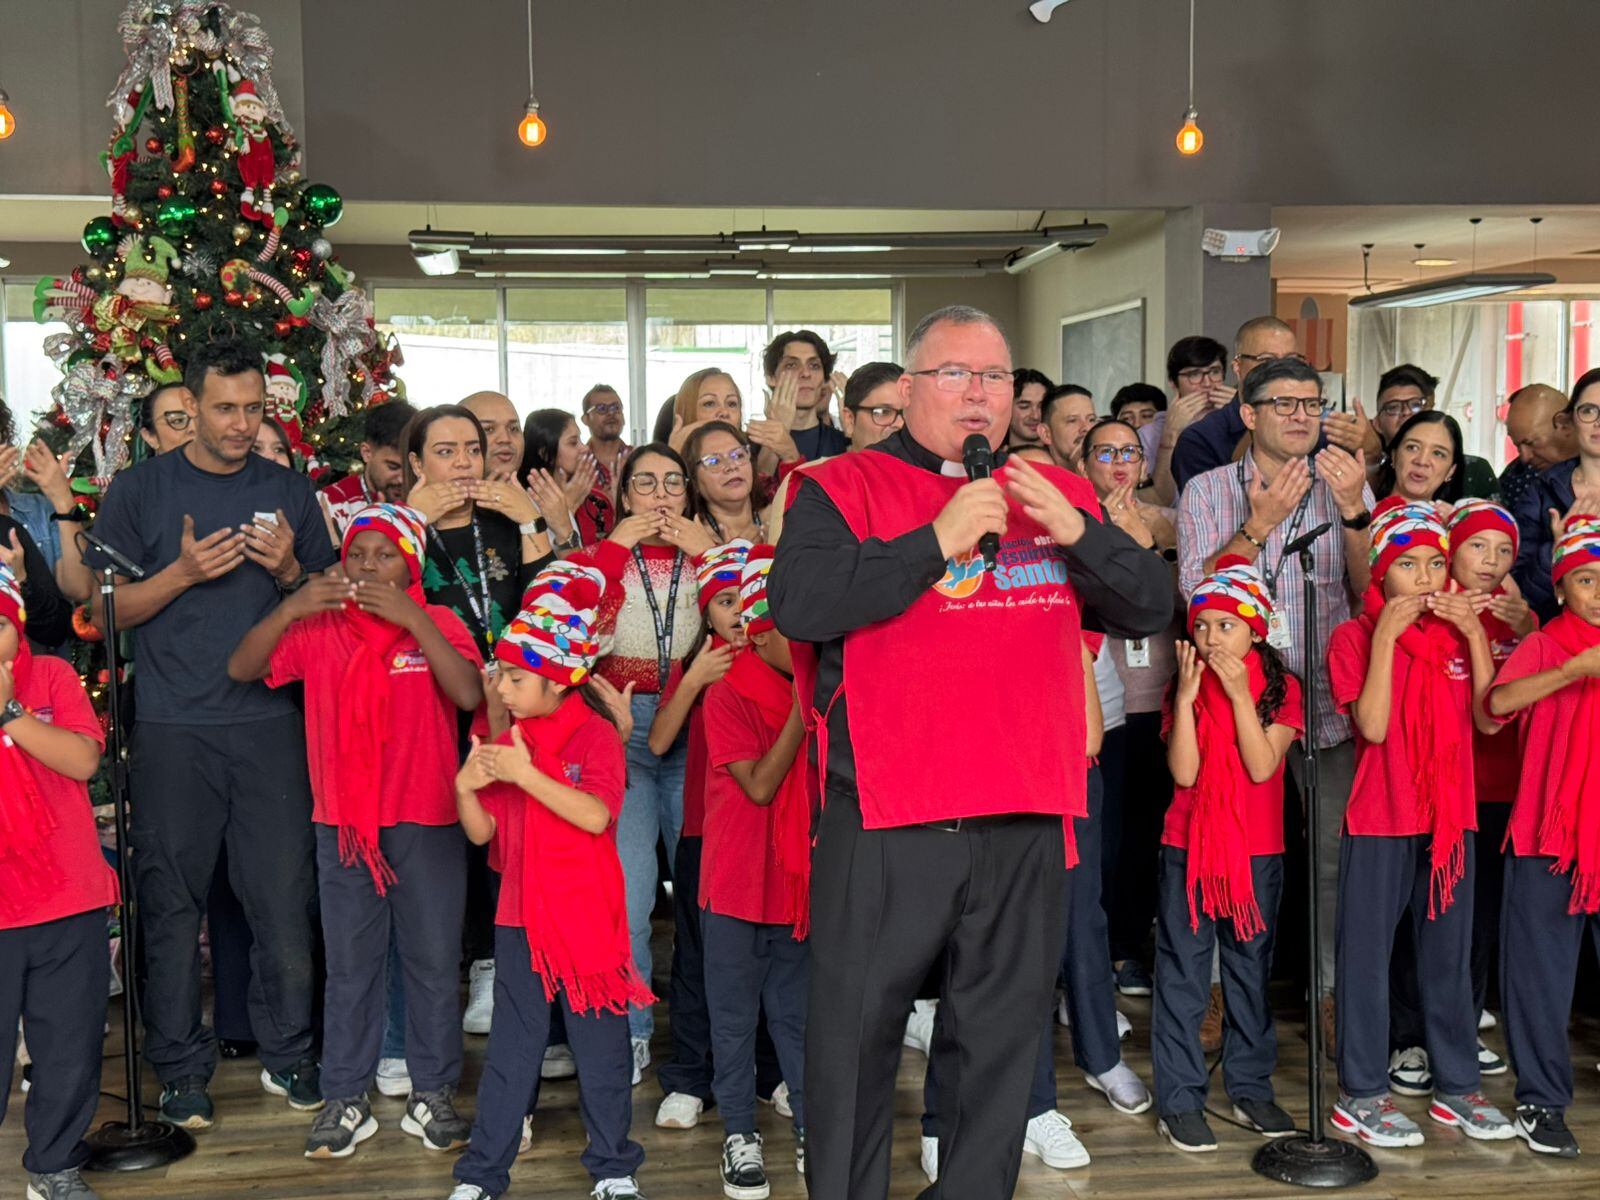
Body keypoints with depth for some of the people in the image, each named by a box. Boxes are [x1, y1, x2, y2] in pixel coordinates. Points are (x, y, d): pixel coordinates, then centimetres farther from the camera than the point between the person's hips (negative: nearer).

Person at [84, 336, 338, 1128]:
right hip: (172, 729, -1)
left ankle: (286, 1053, 18)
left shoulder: (289, 493, 10)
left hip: (271, 725, 1)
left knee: (285, 896, 2)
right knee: (171, 901, 3)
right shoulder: (140, 490, 5)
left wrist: (289, 569, -7)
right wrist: (184, 572, -13)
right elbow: (106, 611, 3)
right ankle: (181, 1067, 17)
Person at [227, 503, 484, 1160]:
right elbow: (241, 668, -5)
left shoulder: (437, 624, -1)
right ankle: (345, 1100, 19)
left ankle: (432, 1095, 19)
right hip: (343, 823, 1)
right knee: (349, 965, 9)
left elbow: (469, 694, -18)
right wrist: (291, 608, -18)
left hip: (427, 822, -1)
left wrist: (412, 620, -22)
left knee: (433, 961, 6)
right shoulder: (320, 628, 3)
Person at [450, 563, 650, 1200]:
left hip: (586, 920, -4)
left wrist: (525, 774, -24)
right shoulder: (507, 742, 8)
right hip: (521, 919, 5)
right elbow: (482, 832, 8)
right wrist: (466, 787, -12)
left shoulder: (595, 734, -8)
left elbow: (595, 815, -22)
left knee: (600, 1046, 8)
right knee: (510, 1048, 11)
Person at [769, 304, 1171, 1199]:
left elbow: (1152, 608, 10)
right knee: (856, 1038, 6)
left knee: (1004, 1039, 14)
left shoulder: (1059, 495, 14)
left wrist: (1076, 533, -8)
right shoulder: (845, 488, 0)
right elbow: (798, 604, -16)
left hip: (1025, 825, 4)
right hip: (883, 826, -4)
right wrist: (938, 541, -18)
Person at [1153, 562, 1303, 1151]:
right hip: (1188, 846, 0)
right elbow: (1184, 772, -11)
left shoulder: (1280, 688, -1)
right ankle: (1180, 1101, 5)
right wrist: (1187, 697, -17)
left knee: (1251, 970, 10)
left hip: (1257, 852, 0)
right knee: (1183, 973, 0)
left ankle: (1251, 1089, 23)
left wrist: (1239, 695, -19)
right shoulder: (1187, 687, 1)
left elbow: (1262, 767, -15)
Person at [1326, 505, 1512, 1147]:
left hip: (1451, 817, 5)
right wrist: (1385, 635, -18)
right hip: (1379, 822, -5)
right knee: (1367, 956, 1)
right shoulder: (1355, 636, -4)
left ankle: (1457, 1086, 23)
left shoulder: (1458, 633, 11)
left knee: (1450, 955, 12)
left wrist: (1474, 634, -7)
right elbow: (1373, 726, -16)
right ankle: (1361, 1094, 10)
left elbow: (1489, 718, 0)